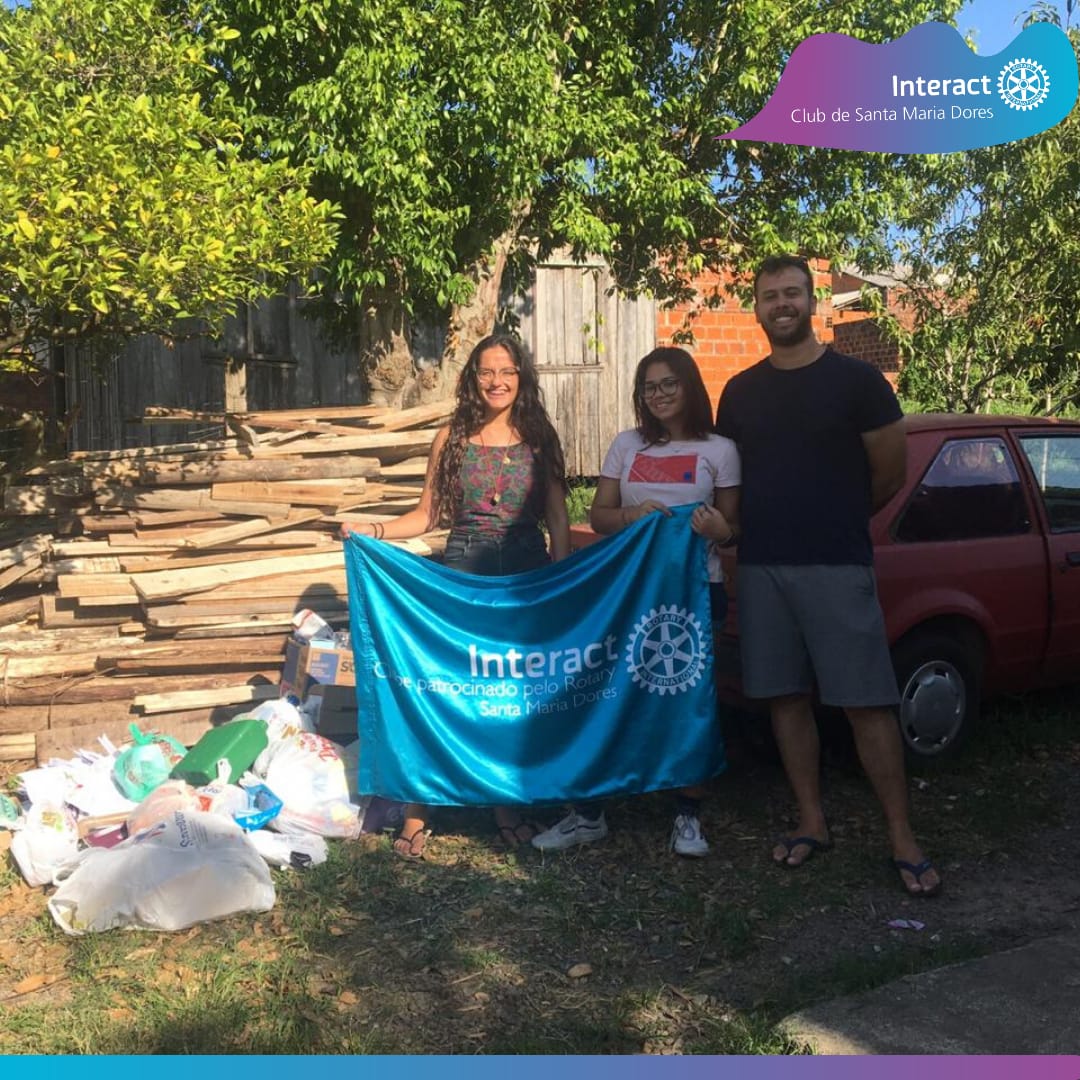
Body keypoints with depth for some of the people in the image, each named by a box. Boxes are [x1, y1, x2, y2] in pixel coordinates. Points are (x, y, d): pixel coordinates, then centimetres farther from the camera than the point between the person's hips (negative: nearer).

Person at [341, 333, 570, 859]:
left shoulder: (539, 440, 5)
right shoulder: (451, 439, 5)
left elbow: (557, 520, 5)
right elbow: (428, 514, 5)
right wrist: (374, 529, -10)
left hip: (526, 573, 1)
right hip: (462, 571, -1)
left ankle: (509, 803, 22)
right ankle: (416, 811, 4)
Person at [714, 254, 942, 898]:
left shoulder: (856, 380, -2)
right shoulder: (741, 392, 10)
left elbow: (891, 471, 2)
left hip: (837, 566, -4)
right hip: (761, 566, 4)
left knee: (868, 702, -4)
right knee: (787, 697, 8)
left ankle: (903, 840, 6)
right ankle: (813, 824, 20)